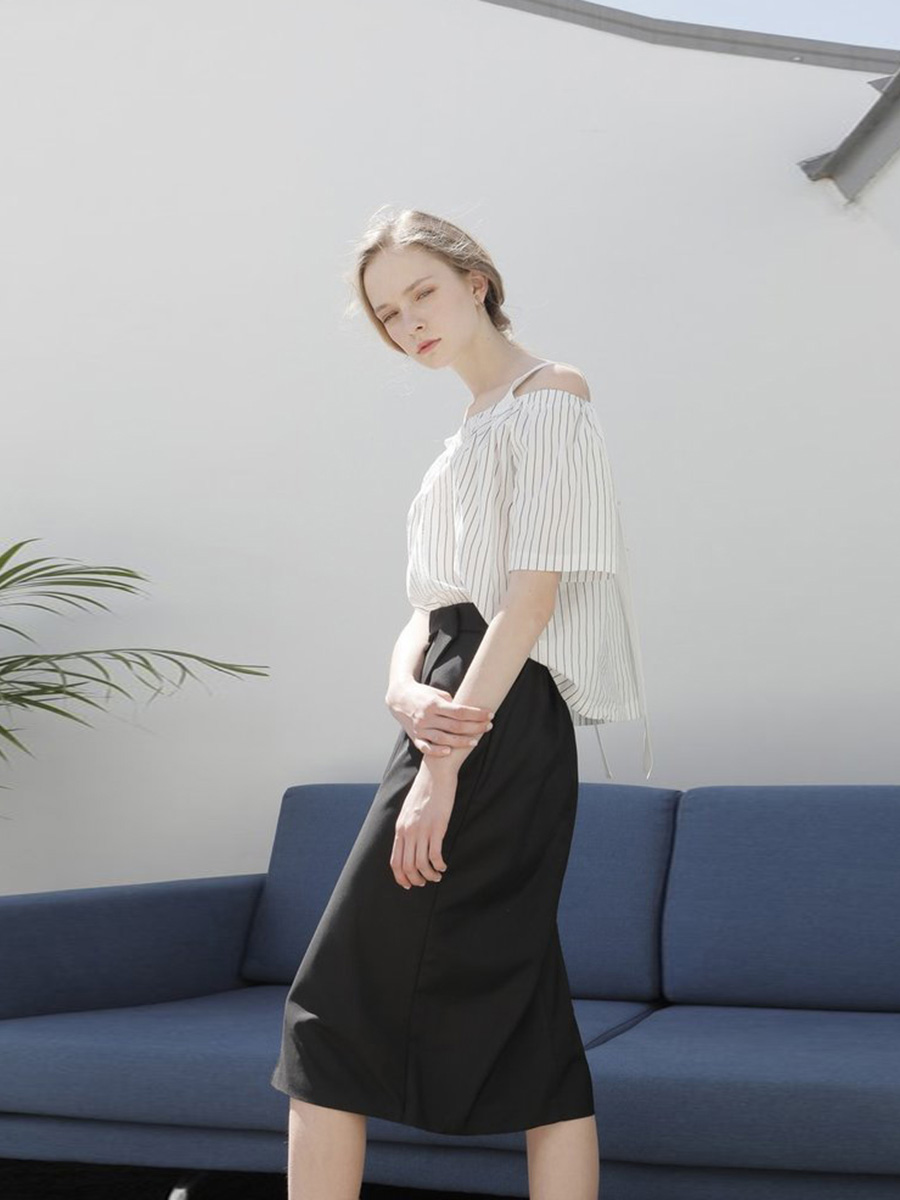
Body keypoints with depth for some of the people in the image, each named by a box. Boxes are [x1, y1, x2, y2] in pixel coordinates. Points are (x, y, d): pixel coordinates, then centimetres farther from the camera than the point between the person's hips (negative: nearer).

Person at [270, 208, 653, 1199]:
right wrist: (404, 690, -8)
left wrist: (446, 761, -21)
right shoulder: (471, 434, 23)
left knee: (338, 1005, -7)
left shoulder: (548, 396, -4)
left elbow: (533, 594, -15)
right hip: (453, 709, 9)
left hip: (499, 717, -9)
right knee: (524, 1016, 6)